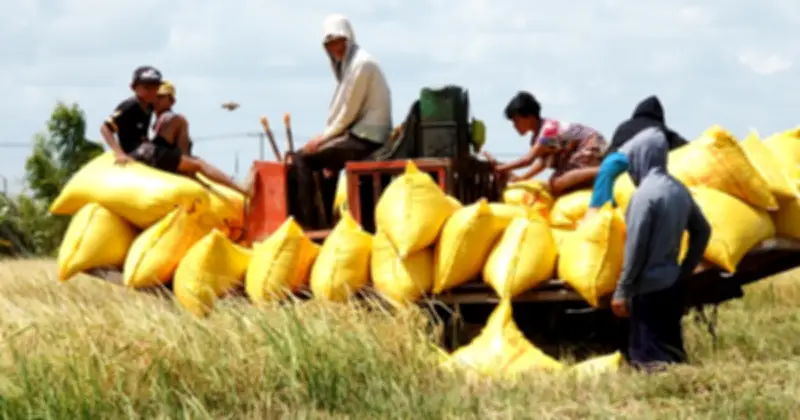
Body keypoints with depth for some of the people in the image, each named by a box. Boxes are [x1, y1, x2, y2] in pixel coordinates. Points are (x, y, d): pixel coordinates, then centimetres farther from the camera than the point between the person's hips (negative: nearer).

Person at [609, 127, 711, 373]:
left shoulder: (646, 194, -19)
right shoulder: (678, 189, 5)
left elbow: (635, 249, -18)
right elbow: (702, 232, 14)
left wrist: (622, 292, -11)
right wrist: (686, 271, 20)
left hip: (649, 289, -8)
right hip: (673, 285, 8)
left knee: (650, 357, -2)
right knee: (671, 350, 16)